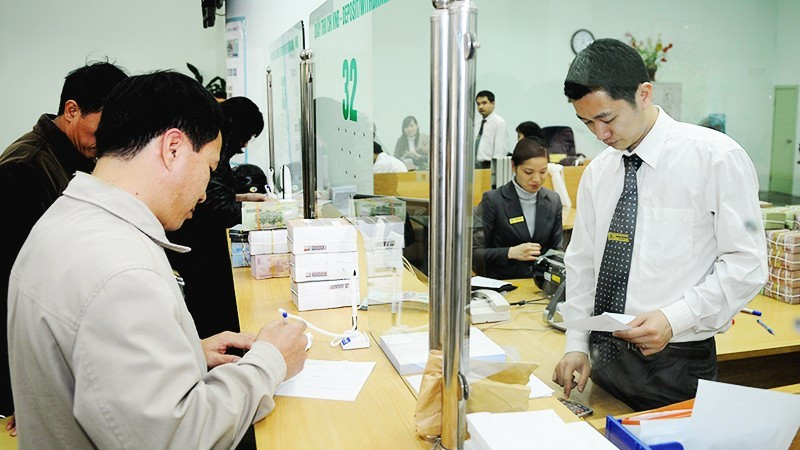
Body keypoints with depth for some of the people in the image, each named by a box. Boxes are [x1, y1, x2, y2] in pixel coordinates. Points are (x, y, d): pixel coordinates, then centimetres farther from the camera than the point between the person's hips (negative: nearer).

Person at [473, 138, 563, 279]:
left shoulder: (553, 201, 8)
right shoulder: (492, 200, -6)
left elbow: (556, 248, 14)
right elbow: (474, 252, -7)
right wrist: (511, 252, -19)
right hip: (501, 283, -3)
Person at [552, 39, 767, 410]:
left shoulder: (716, 157, -10)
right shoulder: (597, 172, 5)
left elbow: (747, 263, -11)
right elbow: (582, 263, 9)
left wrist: (674, 319, -21)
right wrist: (577, 344, 1)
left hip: (675, 364, -4)